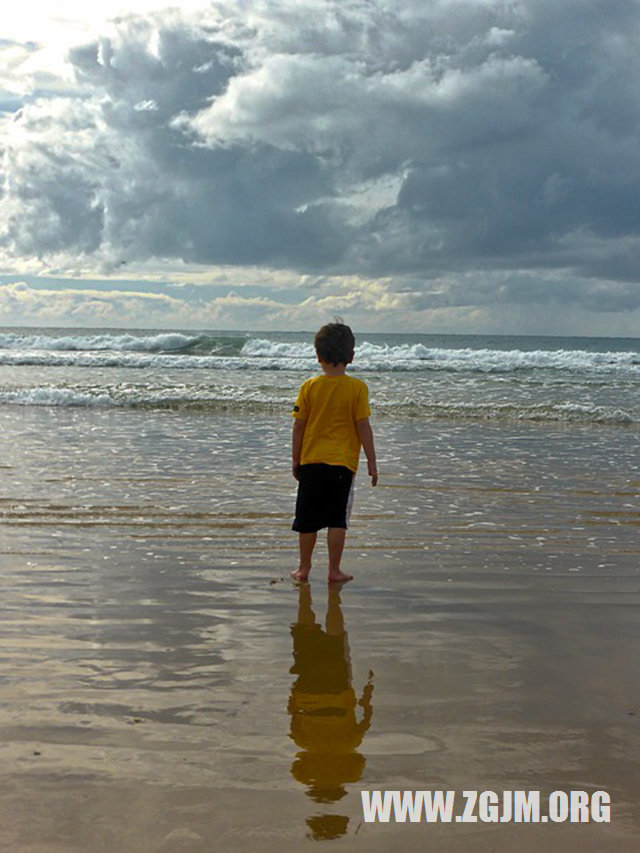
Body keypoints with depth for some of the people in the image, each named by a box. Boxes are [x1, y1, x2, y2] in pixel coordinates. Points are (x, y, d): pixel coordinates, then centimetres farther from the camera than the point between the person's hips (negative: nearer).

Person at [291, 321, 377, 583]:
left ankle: (304, 568, 19)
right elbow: (363, 427, -7)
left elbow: (298, 426, 0)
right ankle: (334, 571, 7)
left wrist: (295, 460, 11)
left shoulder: (309, 387, -2)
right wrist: (372, 463, 0)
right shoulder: (357, 388, -6)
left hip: (311, 462, 2)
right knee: (337, 519, 4)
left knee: (308, 520, 11)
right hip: (342, 463, -2)